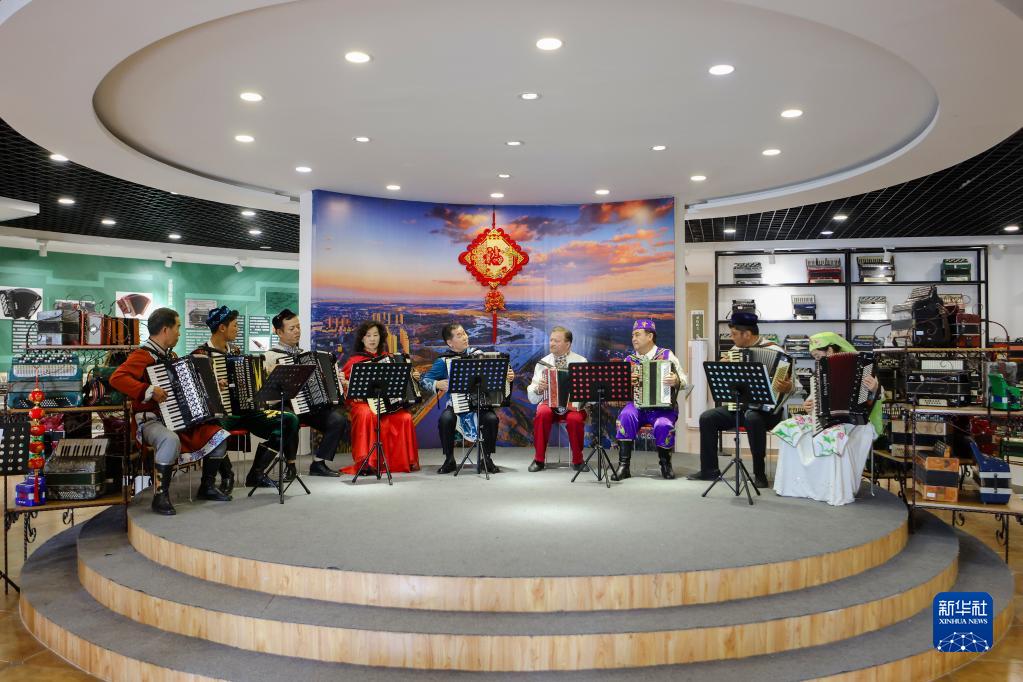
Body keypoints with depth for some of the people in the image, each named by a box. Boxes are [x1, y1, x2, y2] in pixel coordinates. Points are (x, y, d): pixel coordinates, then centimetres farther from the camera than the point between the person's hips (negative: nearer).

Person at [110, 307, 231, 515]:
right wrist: (148, 390, -32)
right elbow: (117, 378, -27)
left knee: (219, 435, -5)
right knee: (170, 439, -40)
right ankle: (160, 496, -26)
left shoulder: (171, 355, 15)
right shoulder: (143, 355, -12)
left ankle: (207, 486, 10)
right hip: (150, 420, -8)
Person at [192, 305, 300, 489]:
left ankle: (257, 473, -2)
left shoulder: (235, 351, 17)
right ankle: (226, 473, -10)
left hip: (245, 409, 7)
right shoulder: (201, 354, -4)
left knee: (289, 420, -11)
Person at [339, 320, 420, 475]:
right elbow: (342, 383, 4)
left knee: (405, 417, -25)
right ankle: (365, 462, -28)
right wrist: (346, 384, -17)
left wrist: (413, 378, 7)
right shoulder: (355, 360, 6)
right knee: (367, 415, -36)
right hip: (362, 403, -3)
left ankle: (404, 461, -11)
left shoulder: (388, 358, 16)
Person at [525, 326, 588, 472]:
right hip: (549, 403, 2)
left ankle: (578, 460, -8)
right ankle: (539, 459, -14)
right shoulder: (543, 363, 7)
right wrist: (538, 389, -16)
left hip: (574, 405, -2)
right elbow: (532, 398, 5)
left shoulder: (580, 361, 2)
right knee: (542, 413, -30)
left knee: (574, 419, -32)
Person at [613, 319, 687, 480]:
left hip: (664, 407, -2)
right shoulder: (630, 360, 12)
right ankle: (623, 465, -25)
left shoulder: (667, 355, 4)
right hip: (637, 405, 2)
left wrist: (676, 381, -24)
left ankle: (665, 464, -3)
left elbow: (683, 381, -1)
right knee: (626, 416, -30)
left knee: (663, 425, -33)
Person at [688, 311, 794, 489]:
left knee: (752, 419, -38)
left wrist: (786, 387, -34)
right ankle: (709, 470, -1)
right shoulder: (736, 350, 9)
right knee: (707, 418, -10)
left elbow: (791, 384, -12)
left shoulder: (774, 351, -10)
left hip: (765, 409, -6)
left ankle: (760, 473, -21)